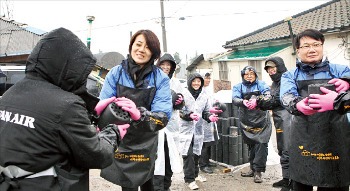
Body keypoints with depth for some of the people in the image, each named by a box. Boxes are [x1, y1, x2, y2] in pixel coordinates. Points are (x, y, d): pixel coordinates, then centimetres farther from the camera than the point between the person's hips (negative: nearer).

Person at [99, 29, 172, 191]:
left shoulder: (161, 79, -8)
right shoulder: (116, 73, -5)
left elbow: (163, 117, -18)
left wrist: (139, 114, -38)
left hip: (146, 146, 0)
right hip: (119, 143, 0)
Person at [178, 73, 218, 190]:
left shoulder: (204, 96, 5)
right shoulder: (184, 94, -7)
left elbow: (206, 112, 11)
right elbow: (181, 112, -9)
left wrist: (210, 117, -9)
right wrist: (190, 115, -26)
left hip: (198, 129, 4)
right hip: (187, 129, -4)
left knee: (196, 153, 14)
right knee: (188, 154, -5)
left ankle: (195, 174, 33)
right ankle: (189, 179, 5)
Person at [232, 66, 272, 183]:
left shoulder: (261, 85, 5)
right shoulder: (238, 87, 9)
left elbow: (268, 96, -14)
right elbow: (235, 99, -9)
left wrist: (256, 101, -34)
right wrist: (243, 102, -31)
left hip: (261, 120, -2)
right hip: (246, 121, 2)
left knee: (261, 144, -9)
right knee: (251, 145, 11)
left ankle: (258, 171, -1)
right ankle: (253, 169, 24)